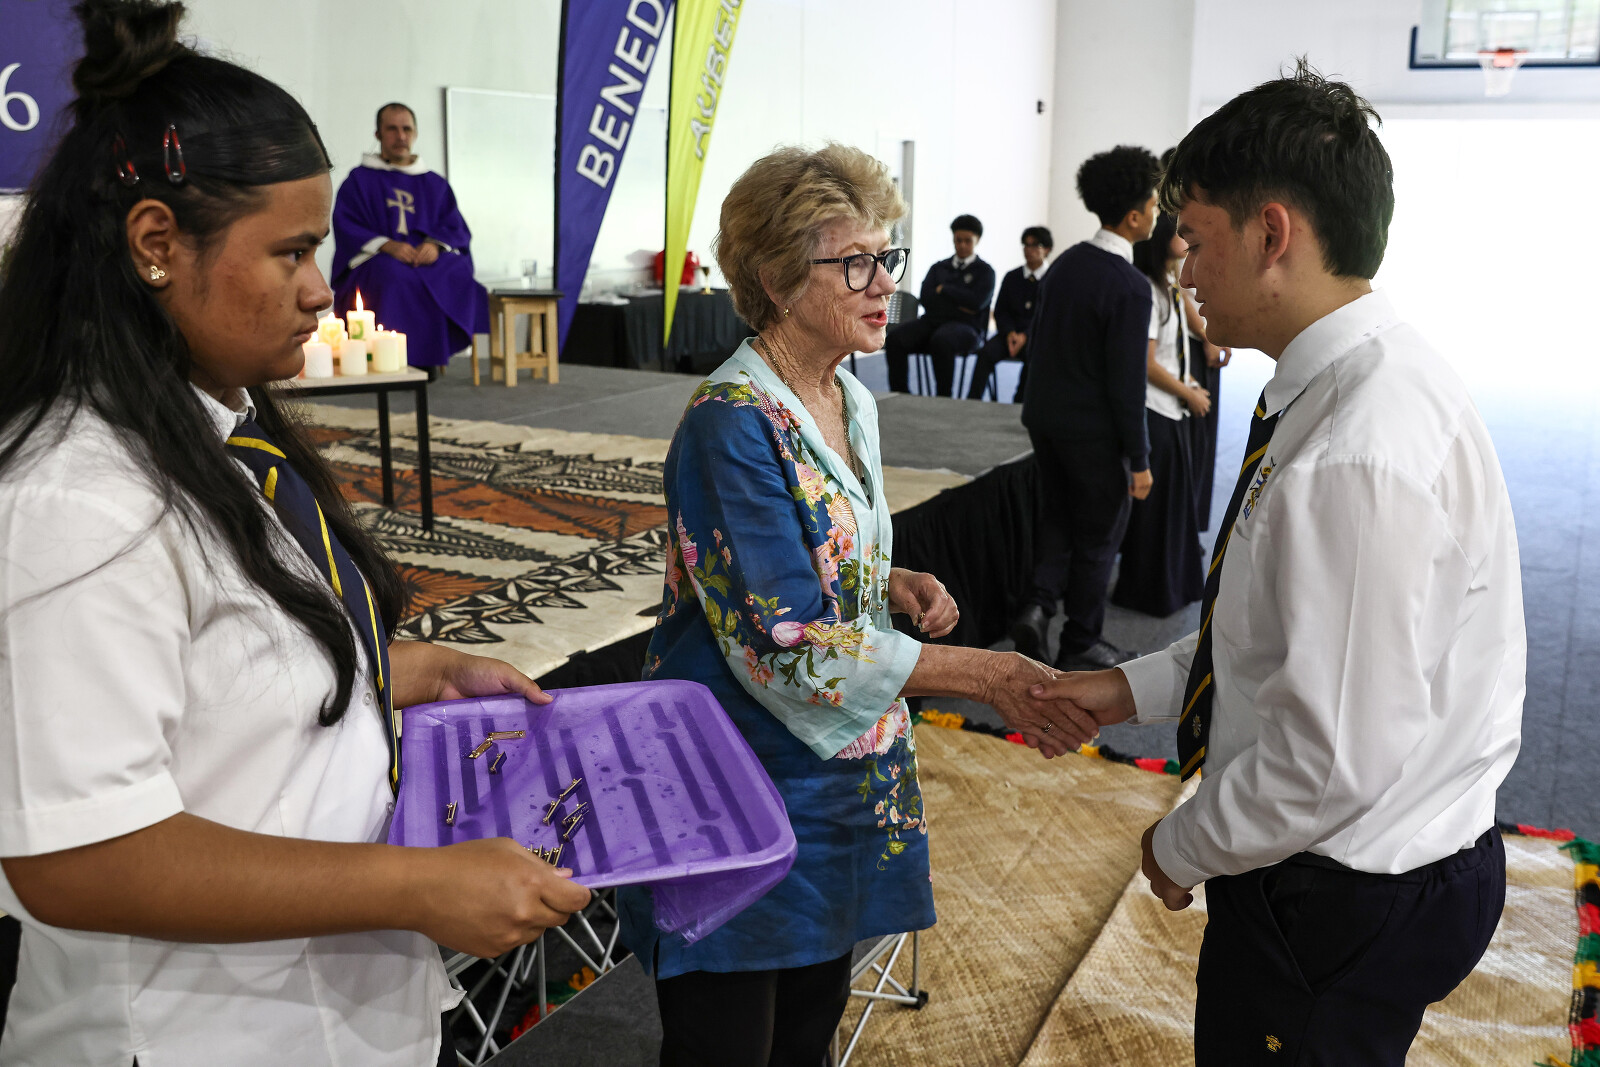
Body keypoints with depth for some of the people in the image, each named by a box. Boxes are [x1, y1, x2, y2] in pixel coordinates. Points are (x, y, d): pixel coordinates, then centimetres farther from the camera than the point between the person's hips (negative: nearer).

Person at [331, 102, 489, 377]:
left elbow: (456, 228, 12)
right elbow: (347, 228, 1)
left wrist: (436, 245, -13)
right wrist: (387, 245, -18)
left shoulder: (435, 184, 22)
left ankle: (432, 356, -27)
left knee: (457, 275, -33)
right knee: (396, 278, -39)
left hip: (430, 257, 2)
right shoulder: (359, 180, 13)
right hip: (379, 260, -2)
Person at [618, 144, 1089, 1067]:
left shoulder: (852, 403, 6)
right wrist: (984, 675, -26)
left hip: (843, 776, 8)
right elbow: (784, 644, -26)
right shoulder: (731, 426, -21)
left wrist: (893, 583, -3)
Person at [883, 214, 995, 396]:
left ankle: (944, 399, -29)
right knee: (894, 338, -25)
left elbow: (977, 302, -7)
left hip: (964, 326, -4)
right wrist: (959, 303, -3)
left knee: (941, 340, -40)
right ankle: (900, 394, -22)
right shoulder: (939, 267, 24)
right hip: (931, 320, 4)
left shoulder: (985, 271, 12)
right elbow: (926, 297, 8)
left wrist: (943, 289, 2)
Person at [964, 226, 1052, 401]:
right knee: (986, 352, -27)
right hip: (1011, 332, 3)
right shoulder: (1012, 277, 16)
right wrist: (1010, 333, -10)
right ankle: (972, 401, -32)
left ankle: (1019, 404, -30)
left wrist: (1025, 336, -19)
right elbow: (1000, 311, 11)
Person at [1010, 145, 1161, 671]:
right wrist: (1139, 460, -12)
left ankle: (1038, 605, 6)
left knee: (1057, 518, 22)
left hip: (1045, 417, 7)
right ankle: (1080, 643, 21)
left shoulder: (1065, 262, 3)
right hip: (1094, 431, -7)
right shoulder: (1130, 287, -20)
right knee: (1098, 536, 9)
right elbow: (1127, 382, -20)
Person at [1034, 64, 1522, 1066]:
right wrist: (1138, 687, 7)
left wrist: (1181, 847, -11)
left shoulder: (1360, 456, -31)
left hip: (1346, 899, -9)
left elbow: (1338, 758, -28)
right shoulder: (1376, 378, 2)